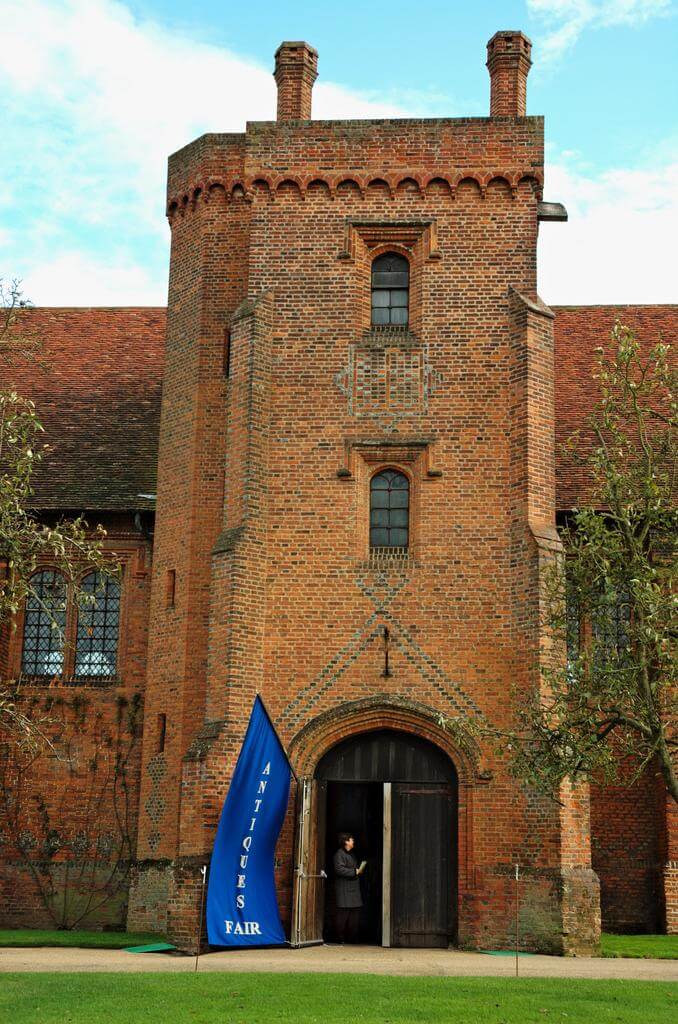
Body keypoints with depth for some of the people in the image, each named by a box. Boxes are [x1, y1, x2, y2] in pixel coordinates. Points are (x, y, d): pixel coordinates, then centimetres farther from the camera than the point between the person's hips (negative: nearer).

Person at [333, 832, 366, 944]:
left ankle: (352, 937, 13)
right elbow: (339, 869, -21)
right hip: (344, 890, -9)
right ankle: (341, 938, -2)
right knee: (343, 914, -8)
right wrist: (355, 871, -16)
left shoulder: (351, 855, 22)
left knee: (355, 914, 7)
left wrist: (360, 870, 14)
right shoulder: (339, 854, -9)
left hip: (354, 888, 9)